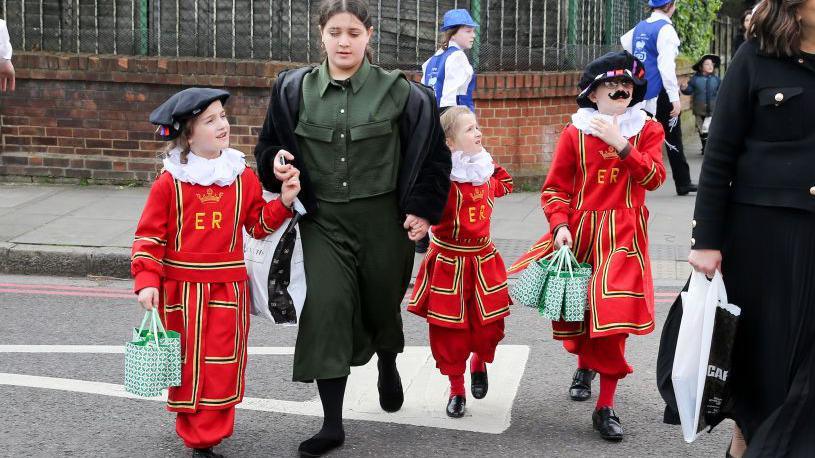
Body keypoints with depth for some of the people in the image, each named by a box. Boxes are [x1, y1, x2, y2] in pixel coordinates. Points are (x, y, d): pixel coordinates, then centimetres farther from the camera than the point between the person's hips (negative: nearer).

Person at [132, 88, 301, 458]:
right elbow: (149, 235, -5)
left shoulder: (243, 177, 2)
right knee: (186, 361, 7)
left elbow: (259, 224, 10)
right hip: (180, 287, -2)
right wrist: (146, 280, -14)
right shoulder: (170, 182, -7)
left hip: (227, 286, 2)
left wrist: (283, 202, -6)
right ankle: (192, 425, 23)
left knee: (222, 362, 2)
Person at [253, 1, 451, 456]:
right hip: (323, 220, 1)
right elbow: (270, 145, 11)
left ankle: (388, 366, 52)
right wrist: (276, 163, -12)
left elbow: (431, 150, 2)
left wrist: (423, 208, -4)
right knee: (327, 306, -13)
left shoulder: (397, 91, -5)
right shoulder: (294, 89, 0)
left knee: (382, 304, 15)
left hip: (382, 218, 0)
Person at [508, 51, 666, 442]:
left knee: (613, 312, -12)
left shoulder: (647, 130, 4)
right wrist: (560, 226, -14)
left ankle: (605, 408, -3)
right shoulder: (574, 133, 3)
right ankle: (585, 363, 46)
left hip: (623, 235, -1)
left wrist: (621, 144, -18)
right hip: (580, 231, 1)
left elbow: (653, 178, -10)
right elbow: (555, 188, 1)